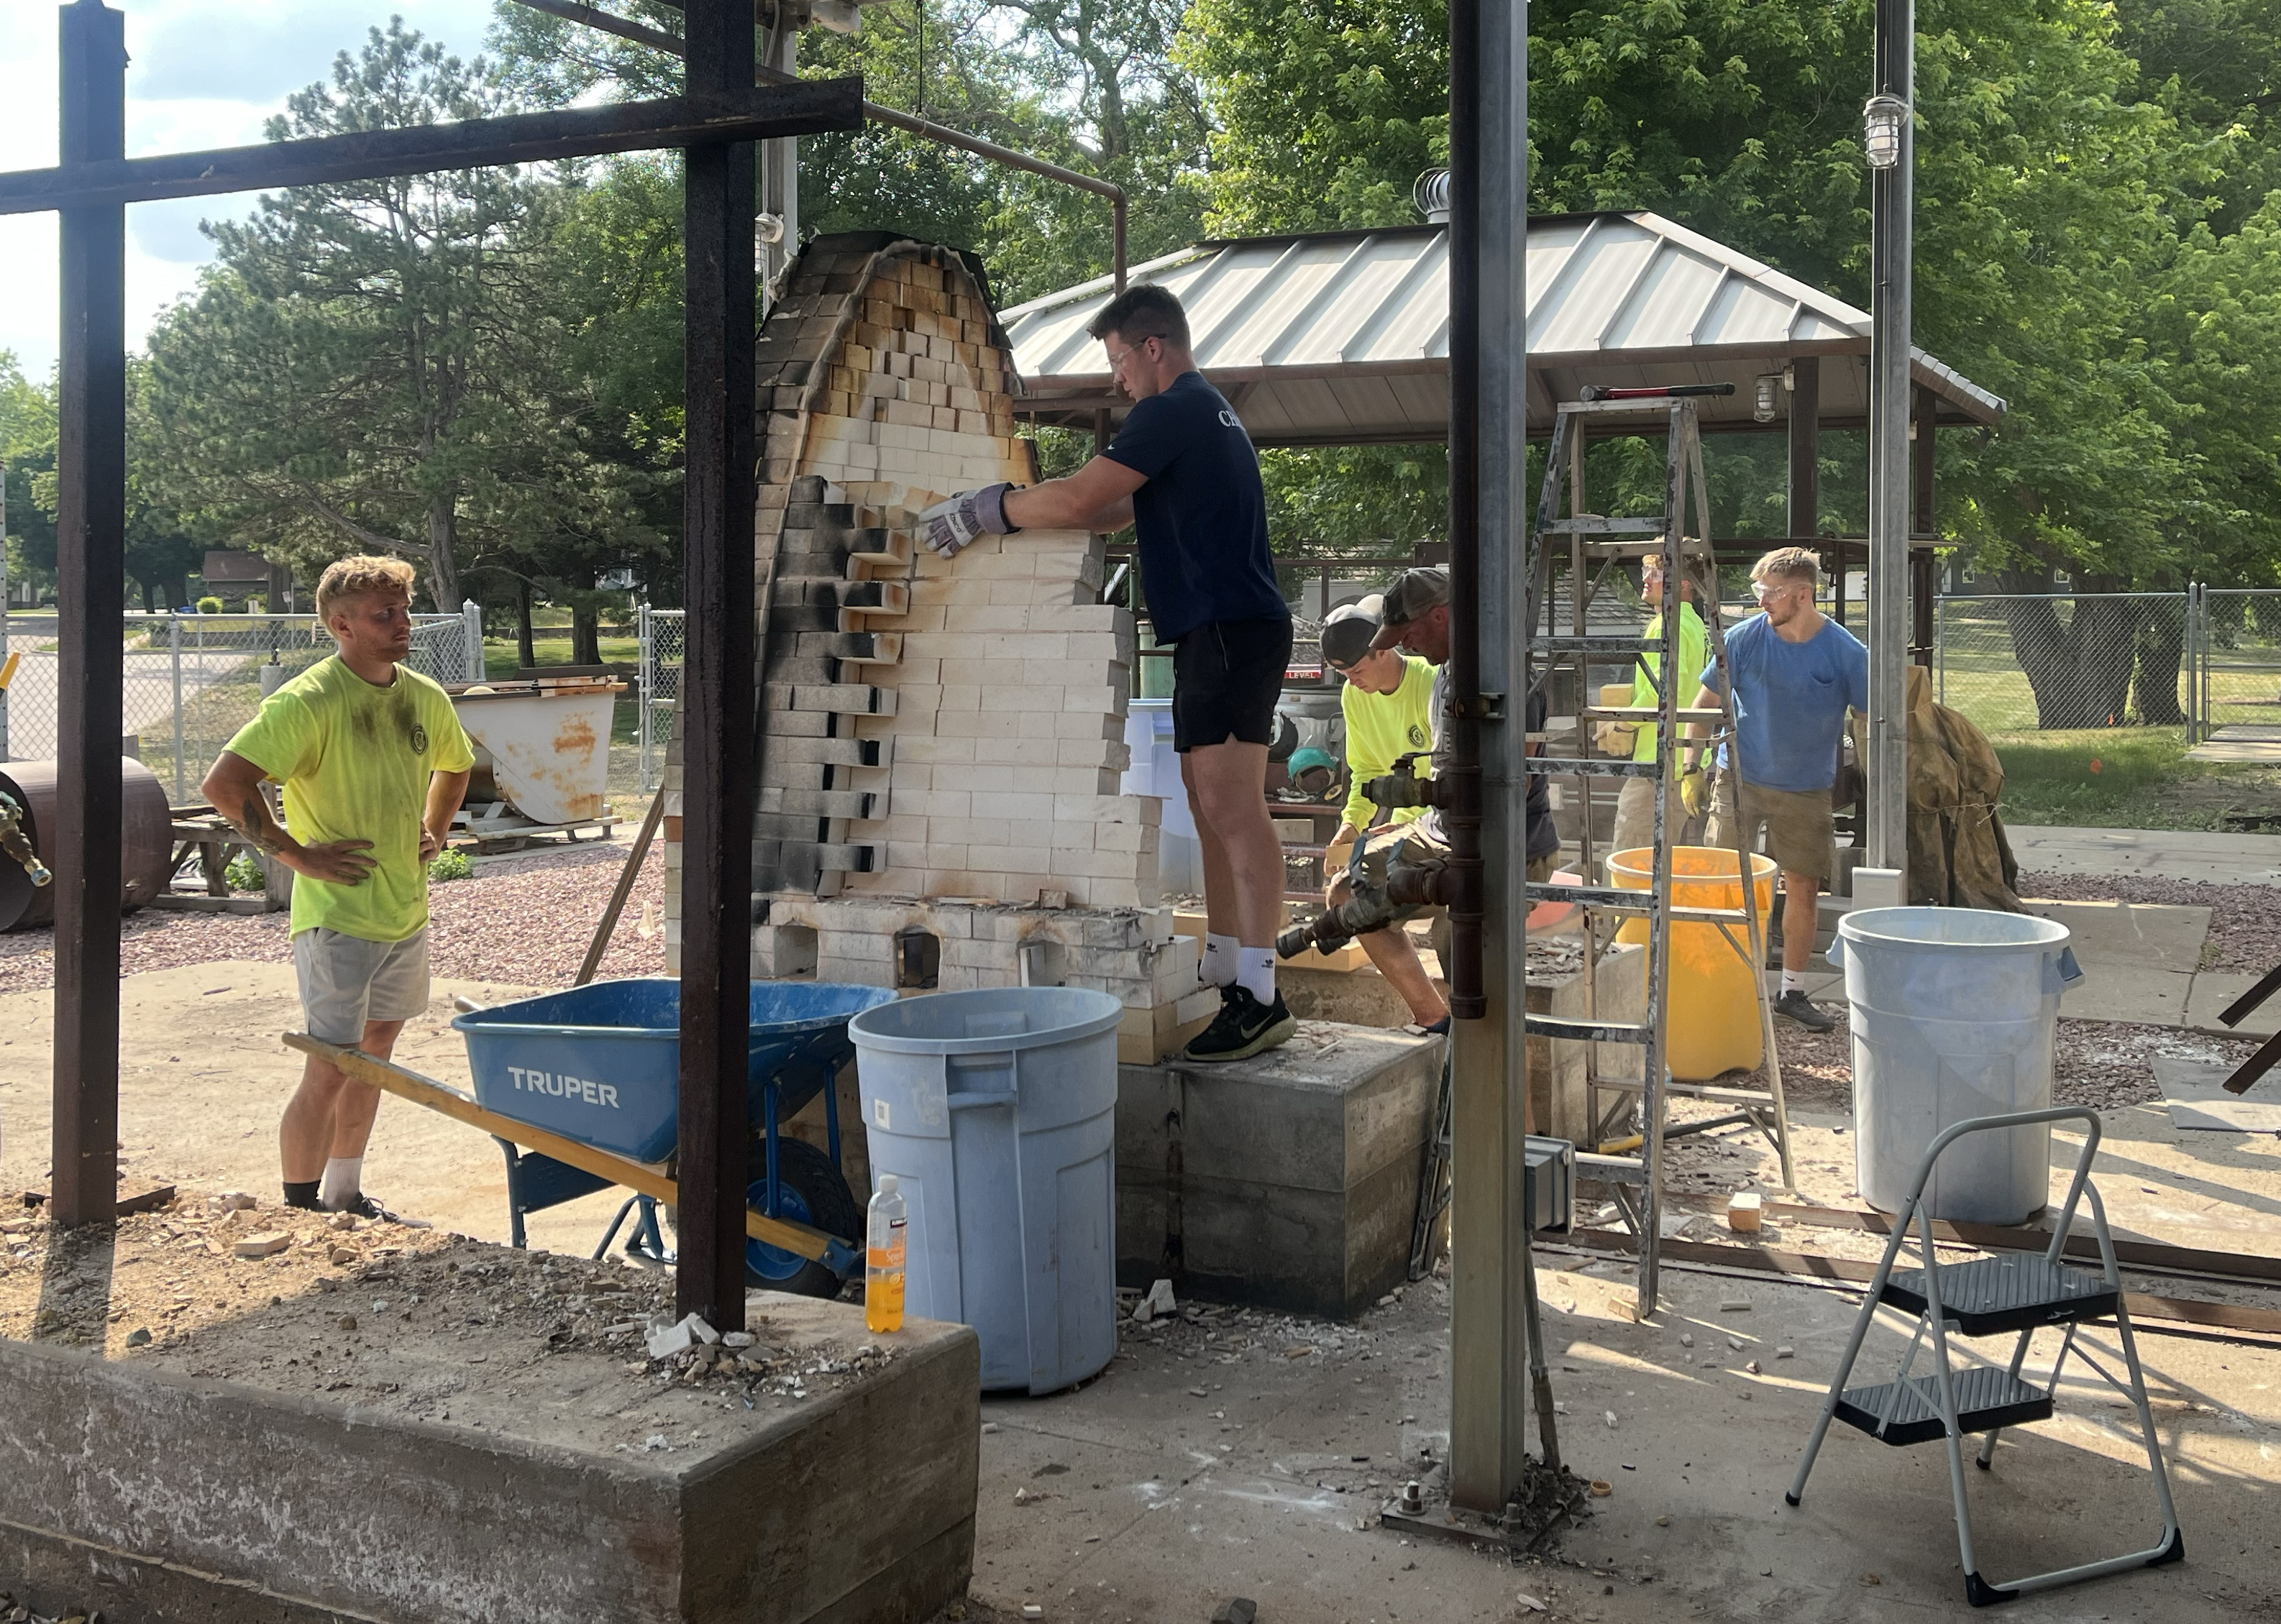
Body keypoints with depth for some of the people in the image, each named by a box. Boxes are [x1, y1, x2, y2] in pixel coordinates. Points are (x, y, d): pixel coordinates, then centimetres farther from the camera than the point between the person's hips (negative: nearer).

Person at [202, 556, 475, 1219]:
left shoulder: (425, 697, 6)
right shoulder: (309, 701, -16)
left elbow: (454, 764, 27)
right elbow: (224, 784, -23)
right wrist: (297, 854, -20)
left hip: (407, 912, 7)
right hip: (337, 917, -7)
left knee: (373, 1054, 17)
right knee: (329, 1073, -5)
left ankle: (345, 1195, 31)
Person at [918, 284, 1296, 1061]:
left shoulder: (1174, 411, -9)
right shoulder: (1208, 412, 25)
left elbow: (1076, 500, -16)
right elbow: (1118, 510, 28)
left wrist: (985, 511, -2)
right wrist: (1005, 507, 22)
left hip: (1229, 630, -11)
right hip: (1216, 633, 11)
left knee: (1232, 806, -13)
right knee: (1213, 806, 11)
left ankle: (1261, 998, -14)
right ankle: (1224, 970, 17)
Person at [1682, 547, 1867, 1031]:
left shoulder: (1846, 653, -10)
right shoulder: (1743, 639, -9)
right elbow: (1705, 702, 1)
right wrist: (1690, 766, -5)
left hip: (1807, 790, 0)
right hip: (1740, 778, 0)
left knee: (1802, 890, 5)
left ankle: (1793, 992, 20)